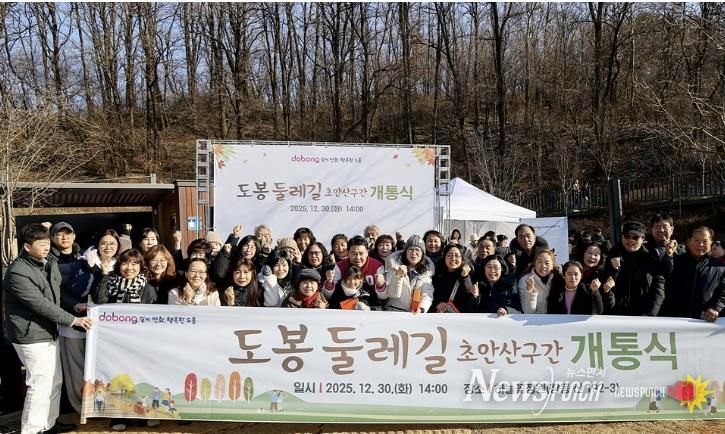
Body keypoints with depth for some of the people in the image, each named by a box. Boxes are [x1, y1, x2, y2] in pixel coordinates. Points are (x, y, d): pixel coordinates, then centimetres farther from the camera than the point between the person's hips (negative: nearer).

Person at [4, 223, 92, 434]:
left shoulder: (49, 262, 6)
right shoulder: (17, 272, -21)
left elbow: (58, 292, 20)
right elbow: (41, 304, -24)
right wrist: (72, 320, -20)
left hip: (49, 331, 9)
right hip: (30, 335, -9)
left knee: (55, 380, 17)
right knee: (41, 383, -6)